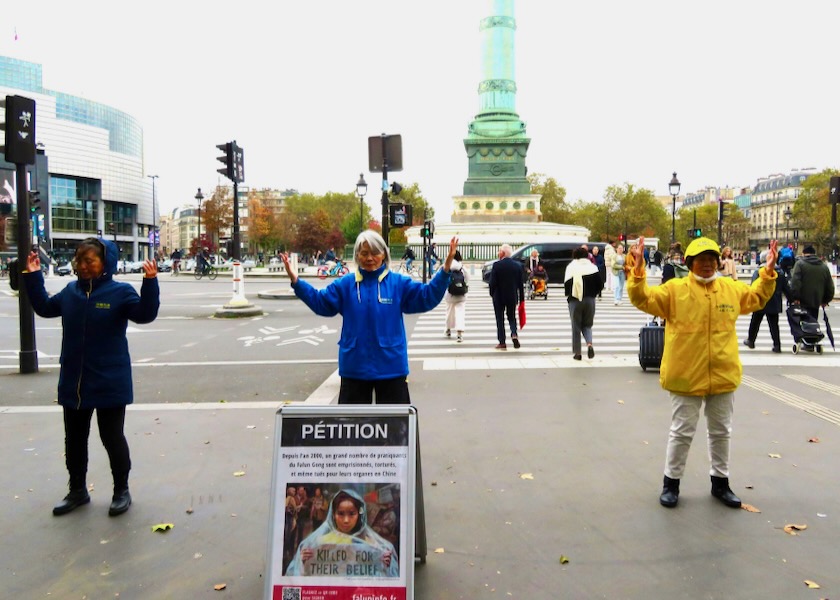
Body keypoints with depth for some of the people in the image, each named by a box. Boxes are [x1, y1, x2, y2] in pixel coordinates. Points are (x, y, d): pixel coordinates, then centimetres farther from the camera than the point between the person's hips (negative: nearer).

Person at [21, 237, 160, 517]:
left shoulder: (120, 292, -10)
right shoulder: (71, 291, 6)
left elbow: (144, 314, -22)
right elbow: (44, 307, 21)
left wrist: (150, 283, -34)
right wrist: (33, 277, 13)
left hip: (110, 383, -6)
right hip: (73, 382, 6)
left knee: (112, 438, 4)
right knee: (74, 439, 17)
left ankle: (121, 491, 21)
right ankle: (77, 490, 34)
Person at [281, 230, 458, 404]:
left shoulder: (399, 283, -1)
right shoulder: (345, 284, 2)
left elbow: (428, 297, -4)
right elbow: (320, 302, 2)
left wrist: (445, 269, -16)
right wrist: (295, 281, -9)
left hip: (391, 367, -1)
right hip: (354, 367, 1)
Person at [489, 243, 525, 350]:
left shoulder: (497, 265, -13)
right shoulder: (518, 265, -1)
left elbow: (492, 282, -12)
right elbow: (521, 284, 3)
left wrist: (492, 293, 5)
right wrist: (521, 299, 9)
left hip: (499, 297, -3)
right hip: (512, 297, 3)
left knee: (500, 319, 7)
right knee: (512, 317, 19)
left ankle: (502, 342, 8)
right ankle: (514, 334, -6)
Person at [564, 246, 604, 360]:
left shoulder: (571, 267, -5)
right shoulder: (592, 267, 3)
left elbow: (567, 284, -13)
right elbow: (600, 285, 1)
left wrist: (568, 295, 5)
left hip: (575, 300, -2)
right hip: (589, 300, 2)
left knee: (576, 327, 6)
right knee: (587, 325, 15)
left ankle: (577, 353, 8)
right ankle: (589, 344, -11)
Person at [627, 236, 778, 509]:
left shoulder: (732, 289, 6)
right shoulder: (675, 289, -9)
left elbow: (757, 297, 23)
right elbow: (643, 299, -14)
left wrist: (768, 273, 11)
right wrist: (638, 272, -28)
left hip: (723, 375, 4)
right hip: (686, 376, -4)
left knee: (721, 431, 17)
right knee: (682, 431, 6)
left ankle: (720, 481, 34)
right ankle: (671, 481, 22)